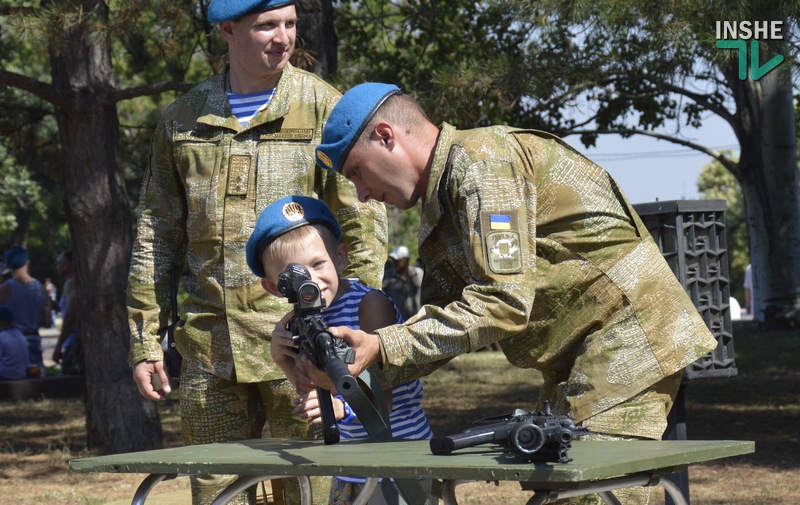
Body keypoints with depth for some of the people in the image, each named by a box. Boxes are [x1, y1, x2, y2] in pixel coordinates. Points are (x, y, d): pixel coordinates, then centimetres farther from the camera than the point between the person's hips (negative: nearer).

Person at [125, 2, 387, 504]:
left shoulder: (325, 109, 1)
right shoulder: (184, 119, 12)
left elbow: (364, 226, -1)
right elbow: (156, 236, 16)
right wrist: (145, 342, 12)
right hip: (210, 347, 4)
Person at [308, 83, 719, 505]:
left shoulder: (482, 160, -14)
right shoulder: (442, 203, 18)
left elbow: (503, 304, -23)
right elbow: (443, 325, 13)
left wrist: (382, 348, -23)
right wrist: (353, 363, -3)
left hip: (625, 341, -11)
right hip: (578, 359, 11)